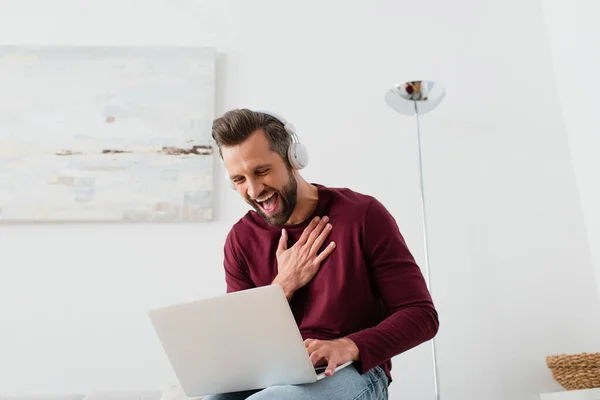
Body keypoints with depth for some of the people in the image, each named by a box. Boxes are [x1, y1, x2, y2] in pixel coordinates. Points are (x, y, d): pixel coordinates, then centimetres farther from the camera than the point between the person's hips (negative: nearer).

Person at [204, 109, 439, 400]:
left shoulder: (363, 214, -11)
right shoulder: (241, 239, 0)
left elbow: (421, 315, -10)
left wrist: (348, 347, -27)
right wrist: (284, 284, -13)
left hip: (353, 372, -2)